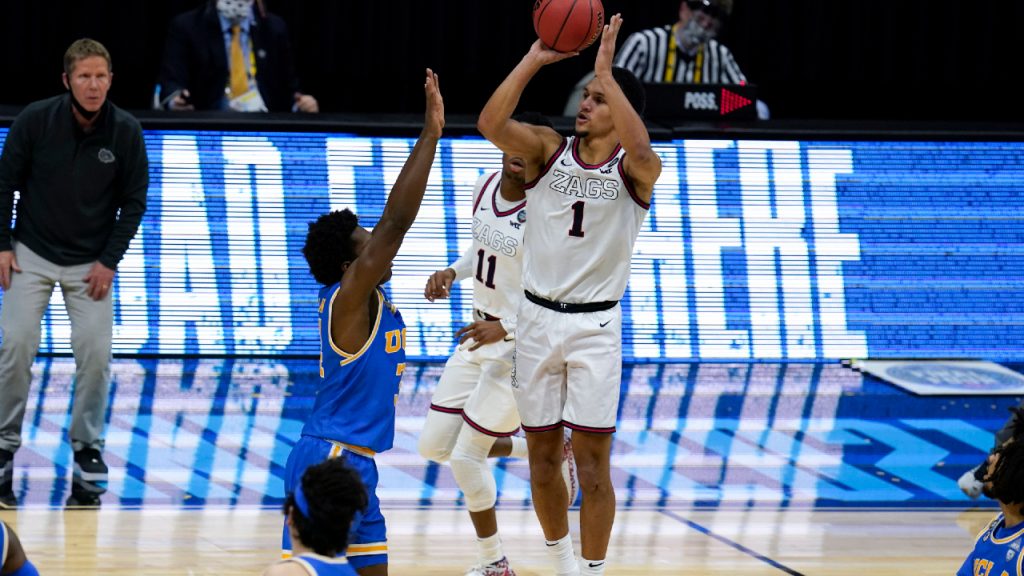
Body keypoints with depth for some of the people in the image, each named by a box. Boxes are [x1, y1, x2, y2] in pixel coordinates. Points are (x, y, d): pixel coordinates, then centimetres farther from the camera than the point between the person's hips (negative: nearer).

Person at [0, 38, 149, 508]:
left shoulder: (126, 132, -11)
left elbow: (133, 201, -1)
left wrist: (110, 261, -7)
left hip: (91, 263, 1)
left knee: (95, 353, -7)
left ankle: (88, 449, 7)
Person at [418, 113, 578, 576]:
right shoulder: (486, 186, 1)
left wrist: (506, 328, -31)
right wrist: (452, 272, 2)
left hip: (519, 346, -8)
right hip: (479, 336, 8)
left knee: (466, 455, -4)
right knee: (434, 446, 10)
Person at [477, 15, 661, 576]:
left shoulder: (633, 168, -8)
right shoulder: (549, 148, 0)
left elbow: (641, 151, -33)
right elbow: (490, 124, -17)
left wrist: (606, 71, -33)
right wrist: (533, 60, -21)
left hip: (595, 325, -3)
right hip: (537, 317, 3)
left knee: (592, 461, -4)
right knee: (542, 455, 11)